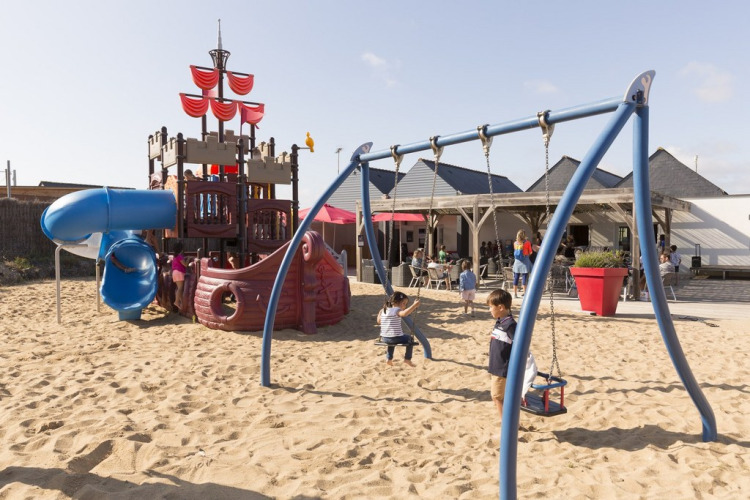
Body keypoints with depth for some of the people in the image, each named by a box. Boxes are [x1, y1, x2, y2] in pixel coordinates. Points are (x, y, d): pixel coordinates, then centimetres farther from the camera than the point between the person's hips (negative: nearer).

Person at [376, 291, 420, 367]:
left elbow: (379, 321, 16)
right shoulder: (396, 310, -13)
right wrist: (414, 306, -35)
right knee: (409, 338, 19)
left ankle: (389, 359, 39)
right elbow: (404, 313, -36)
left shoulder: (384, 310, 9)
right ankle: (407, 359, 20)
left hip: (384, 338, 7)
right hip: (395, 338, -7)